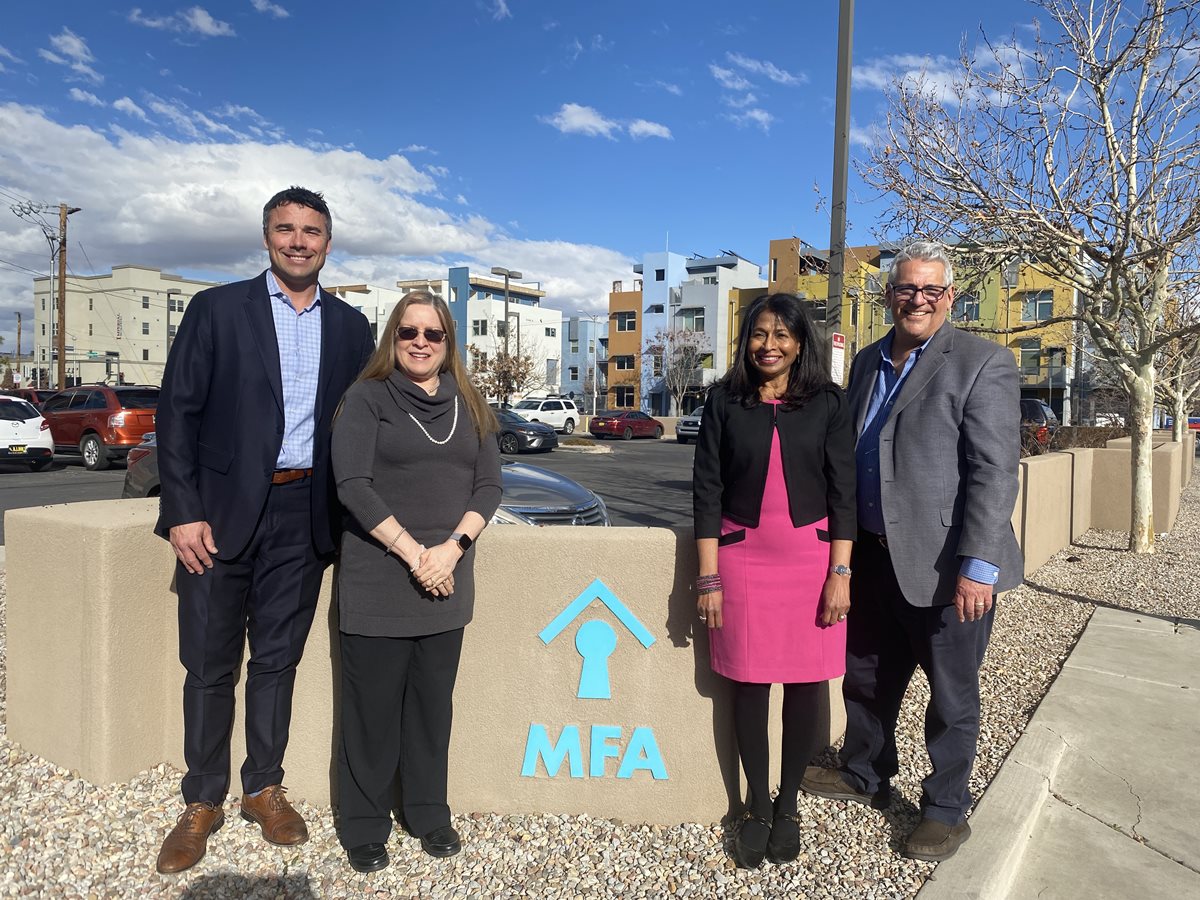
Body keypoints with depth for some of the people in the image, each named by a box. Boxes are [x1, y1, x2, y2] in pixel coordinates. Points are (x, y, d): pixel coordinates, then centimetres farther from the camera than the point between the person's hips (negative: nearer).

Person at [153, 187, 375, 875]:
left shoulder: (351, 327, 9)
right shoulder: (217, 309, 2)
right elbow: (178, 413, -2)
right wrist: (183, 511, -10)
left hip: (304, 517, 2)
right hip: (222, 514, -2)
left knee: (278, 661, 12)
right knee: (210, 666, 7)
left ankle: (265, 788, 28)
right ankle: (203, 802, 23)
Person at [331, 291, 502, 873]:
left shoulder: (469, 405, 10)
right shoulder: (368, 397, -2)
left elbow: (488, 484, 5)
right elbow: (352, 483, -11)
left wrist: (450, 548, -11)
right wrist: (412, 553, -15)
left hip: (446, 581, 3)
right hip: (377, 580, -3)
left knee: (432, 704, 13)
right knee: (373, 708, 7)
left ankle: (429, 815, 31)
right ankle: (364, 828, 25)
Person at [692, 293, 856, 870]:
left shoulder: (826, 403, 2)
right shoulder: (725, 401, 1)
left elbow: (843, 491, 1)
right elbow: (707, 489, -1)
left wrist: (840, 573, -5)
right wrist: (708, 577, -4)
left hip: (811, 556, 0)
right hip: (742, 555, 0)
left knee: (805, 685, 7)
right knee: (749, 684, 6)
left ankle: (788, 805, 28)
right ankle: (757, 807, 26)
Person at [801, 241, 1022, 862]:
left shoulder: (983, 363, -9)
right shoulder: (867, 362, 11)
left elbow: (994, 472, -15)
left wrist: (979, 566, -20)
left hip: (944, 567, -6)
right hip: (874, 556, 6)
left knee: (952, 696, 11)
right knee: (866, 678, 21)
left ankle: (945, 811, 31)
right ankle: (864, 776, 43)